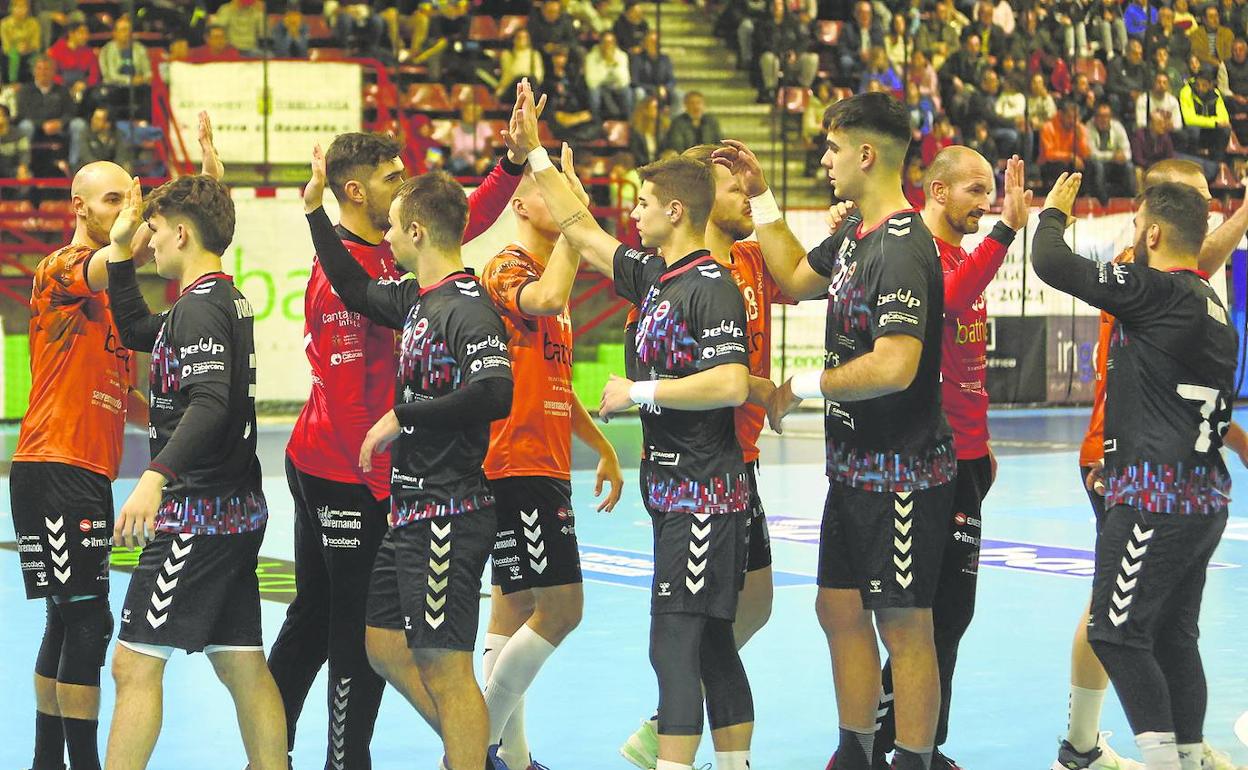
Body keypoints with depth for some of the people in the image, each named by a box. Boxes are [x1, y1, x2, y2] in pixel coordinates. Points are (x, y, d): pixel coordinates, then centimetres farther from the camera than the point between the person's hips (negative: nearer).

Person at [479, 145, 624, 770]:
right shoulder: (507, 269, -10)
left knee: (515, 608, 10)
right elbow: (547, 300, -35)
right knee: (561, 607, -12)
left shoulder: (546, 274, 20)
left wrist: (602, 447, 22)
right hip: (518, 466, -10)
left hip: (546, 467, 10)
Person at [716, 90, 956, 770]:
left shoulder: (902, 250, -21)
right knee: (840, 609, 16)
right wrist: (761, 197, 22)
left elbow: (894, 367, -30)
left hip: (902, 474, -10)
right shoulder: (857, 233, 9)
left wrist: (803, 387, -17)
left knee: (904, 627, -2)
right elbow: (797, 279, 29)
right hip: (853, 468, 10)